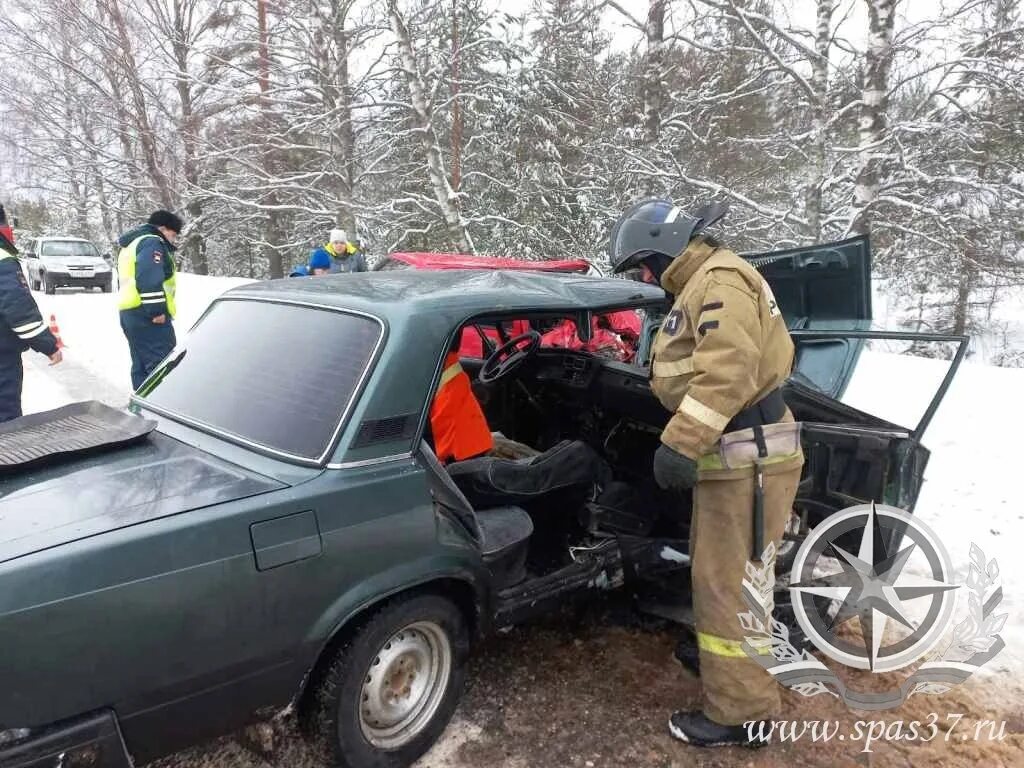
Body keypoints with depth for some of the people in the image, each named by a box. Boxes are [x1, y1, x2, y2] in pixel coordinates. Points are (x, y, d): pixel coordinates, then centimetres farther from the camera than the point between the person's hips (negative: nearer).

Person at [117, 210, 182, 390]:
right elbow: (149, 280, -20)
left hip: (129, 312, 10)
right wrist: (157, 310, -22)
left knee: (142, 364, 13)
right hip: (147, 314, -10)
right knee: (163, 364, -16)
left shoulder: (131, 245, 28)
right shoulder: (152, 242, -6)